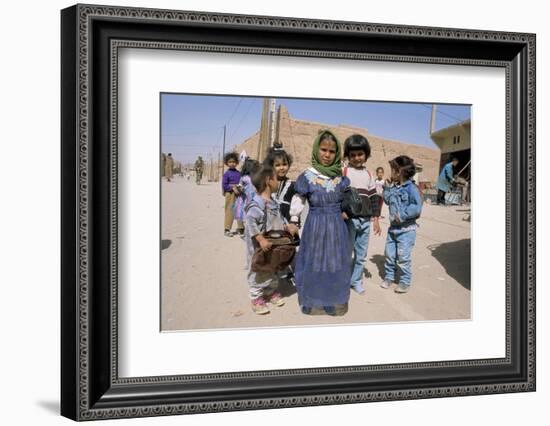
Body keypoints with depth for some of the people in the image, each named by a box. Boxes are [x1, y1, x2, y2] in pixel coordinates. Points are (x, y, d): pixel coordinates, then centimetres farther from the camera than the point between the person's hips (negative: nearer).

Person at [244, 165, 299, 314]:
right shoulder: (257, 204, -24)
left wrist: (287, 227, 6)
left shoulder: (272, 203, 8)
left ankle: (271, 291, 38)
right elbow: (250, 222, -34)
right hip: (259, 247, -9)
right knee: (258, 271, 3)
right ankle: (256, 297, 16)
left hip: (273, 245, 9)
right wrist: (261, 240, -36)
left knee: (272, 269, 21)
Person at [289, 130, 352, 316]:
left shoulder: (341, 178, 1)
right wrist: (293, 221, -1)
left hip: (337, 227, 3)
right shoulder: (307, 177, -9)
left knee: (336, 264, 10)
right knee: (314, 263, 4)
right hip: (315, 226, -3)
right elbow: (297, 202, -2)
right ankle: (312, 301, 20)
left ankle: (333, 301, 25)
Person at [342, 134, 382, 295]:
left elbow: (374, 197, 16)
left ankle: (356, 280, 24)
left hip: (365, 221, 5)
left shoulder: (368, 174, 12)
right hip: (349, 220, -5)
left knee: (361, 254, 11)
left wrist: (375, 219, 12)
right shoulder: (343, 172, -3)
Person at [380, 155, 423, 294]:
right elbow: (387, 201, 17)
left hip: (406, 229, -7)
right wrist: (387, 188, 5)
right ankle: (388, 277, 29)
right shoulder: (394, 187, 6)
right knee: (389, 255, 15)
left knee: (403, 257, -1)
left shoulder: (411, 188, -18)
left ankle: (405, 282, 12)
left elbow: (417, 208, -24)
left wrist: (403, 215, -25)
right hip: (393, 228, 8)